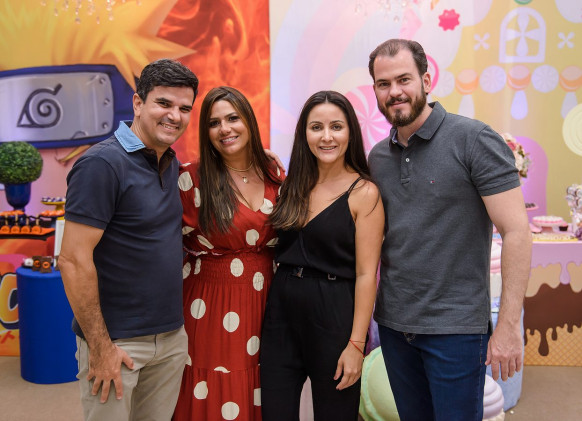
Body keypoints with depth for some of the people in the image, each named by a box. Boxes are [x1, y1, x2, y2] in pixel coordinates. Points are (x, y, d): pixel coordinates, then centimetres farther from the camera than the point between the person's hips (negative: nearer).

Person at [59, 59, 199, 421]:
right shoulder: (102, 164, -16)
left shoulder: (171, 163, 7)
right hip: (117, 341, -7)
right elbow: (74, 260, -19)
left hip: (172, 336, 7)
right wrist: (100, 346, -17)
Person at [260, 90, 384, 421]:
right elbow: (283, 250, 11)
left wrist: (356, 344, -14)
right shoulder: (294, 186, 7)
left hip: (333, 316, -4)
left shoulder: (364, 192, -9)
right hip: (282, 310, 5)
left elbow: (366, 274, -12)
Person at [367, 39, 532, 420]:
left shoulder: (473, 139, -11)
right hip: (393, 323, 5)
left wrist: (509, 326, -16)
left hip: (455, 327, -5)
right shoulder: (377, 157, 6)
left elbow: (516, 231, -14)